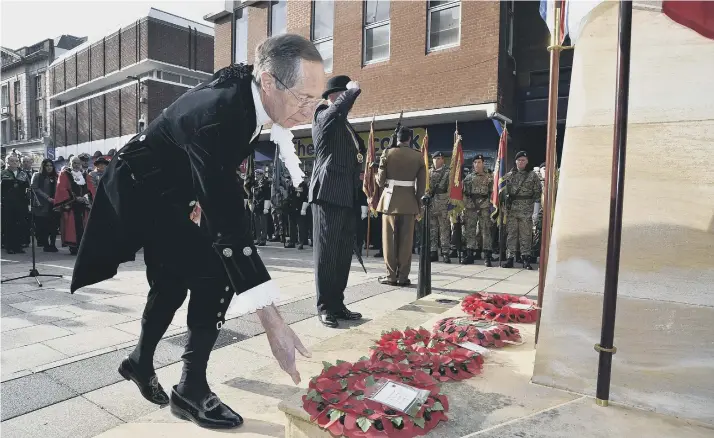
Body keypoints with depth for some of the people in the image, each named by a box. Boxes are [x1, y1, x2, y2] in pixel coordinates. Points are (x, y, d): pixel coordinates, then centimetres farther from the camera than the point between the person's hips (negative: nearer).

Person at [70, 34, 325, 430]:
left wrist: (201, 196, 13)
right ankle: (191, 389, 1)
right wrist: (272, 322, -46)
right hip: (140, 189, -8)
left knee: (173, 281, 17)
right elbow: (228, 222, -45)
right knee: (214, 274, -17)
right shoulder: (215, 115, -39)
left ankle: (140, 361, 40)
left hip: (170, 189, 8)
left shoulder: (246, 91, -14)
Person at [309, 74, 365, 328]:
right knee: (326, 254, -3)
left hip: (348, 198, 8)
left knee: (343, 255, 9)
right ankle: (325, 307, 5)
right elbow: (341, 106, -22)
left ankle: (338, 304, 18)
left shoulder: (347, 127, 23)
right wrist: (353, 89, -6)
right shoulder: (323, 116, 0)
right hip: (328, 195, -8)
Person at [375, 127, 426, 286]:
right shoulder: (418, 156, 2)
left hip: (391, 200, -1)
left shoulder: (387, 153, -2)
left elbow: (380, 180, -1)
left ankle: (391, 276, 7)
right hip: (409, 201, 1)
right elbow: (421, 185, 2)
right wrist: (418, 205, 10)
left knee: (390, 239, 5)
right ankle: (403, 276, 8)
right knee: (406, 240, 5)